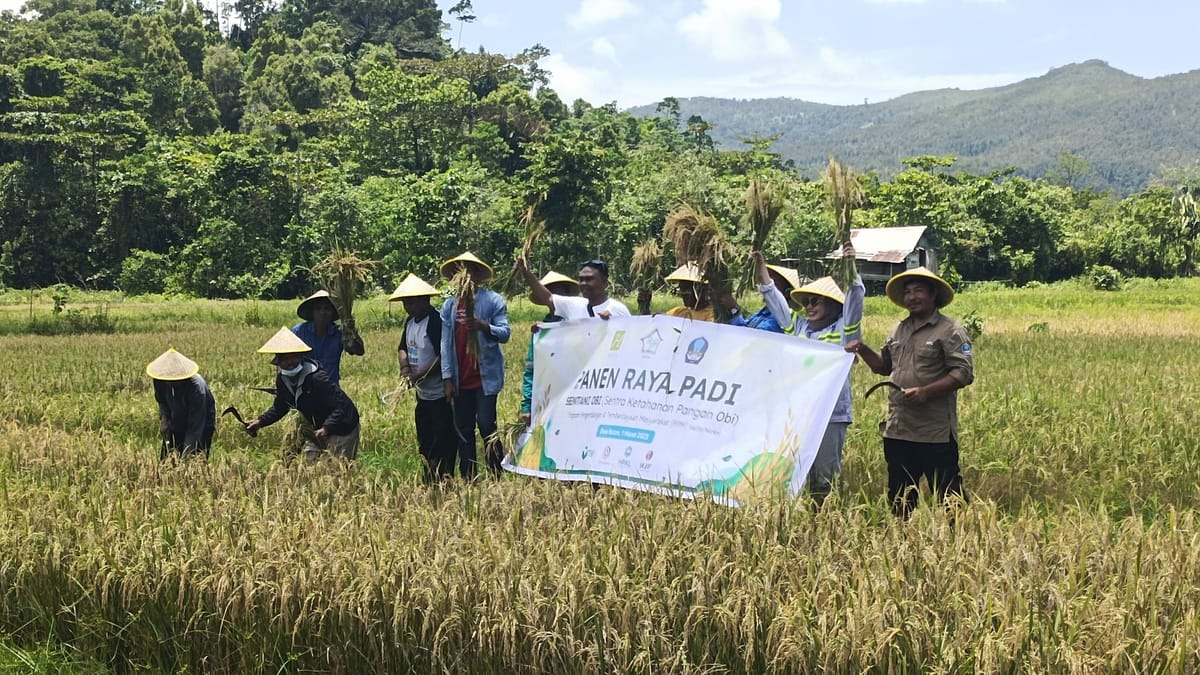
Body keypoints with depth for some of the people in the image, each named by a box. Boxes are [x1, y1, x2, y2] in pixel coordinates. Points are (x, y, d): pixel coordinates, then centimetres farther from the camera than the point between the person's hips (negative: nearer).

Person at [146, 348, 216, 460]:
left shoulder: (196, 387, -36)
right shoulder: (159, 381, -19)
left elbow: (195, 426, -33)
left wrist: (186, 454, -36)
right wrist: (163, 418, -13)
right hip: (177, 424, 5)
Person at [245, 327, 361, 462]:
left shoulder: (317, 378, -29)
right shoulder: (282, 380, -5)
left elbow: (342, 406, -29)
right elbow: (279, 407, 13)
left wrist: (326, 428, -40)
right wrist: (260, 421, -1)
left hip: (342, 429, -8)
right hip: (320, 430, 8)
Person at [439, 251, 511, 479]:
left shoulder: (493, 300, -1)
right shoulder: (449, 306, 9)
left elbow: (504, 333, -10)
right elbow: (446, 343, 6)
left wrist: (483, 326, -30)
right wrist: (447, 378, 0)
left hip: (485, 376, -4)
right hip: (460, 379, 4)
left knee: (486, 426, -8)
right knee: (463, 431, 7)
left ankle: (496, 478, 1)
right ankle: (467, 481, 12)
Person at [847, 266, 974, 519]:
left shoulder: (949, 331, -6)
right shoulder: (899, 329, 16)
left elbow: (964, 373, -13)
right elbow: (884, 366, 25)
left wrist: (926, 392, -21)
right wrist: (863, 350, 7)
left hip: (936, 433, -7)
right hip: (898, 431, 7)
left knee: (948, 496, -3)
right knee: (899, 498, 14)